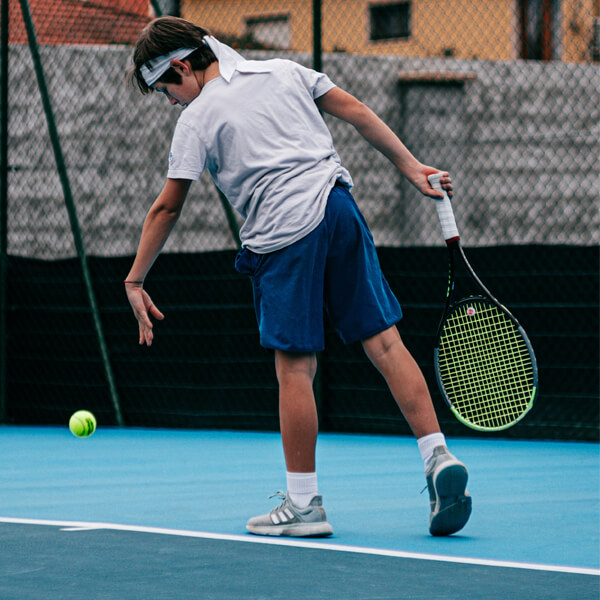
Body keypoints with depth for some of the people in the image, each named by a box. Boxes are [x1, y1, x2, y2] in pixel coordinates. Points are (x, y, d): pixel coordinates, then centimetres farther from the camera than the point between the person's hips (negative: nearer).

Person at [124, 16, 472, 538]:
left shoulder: (197, 118, 4)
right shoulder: (285, 71, 17)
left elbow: (167, 208, 5)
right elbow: (357, 113, 14)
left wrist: (135, 282, 12)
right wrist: (413, 169, 17)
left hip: (282, 235, -5)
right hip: (340, 211, 5)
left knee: (295, 367, -1)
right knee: (385, 343, 4)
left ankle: (303, 504, 4)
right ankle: (439, 458, -4)